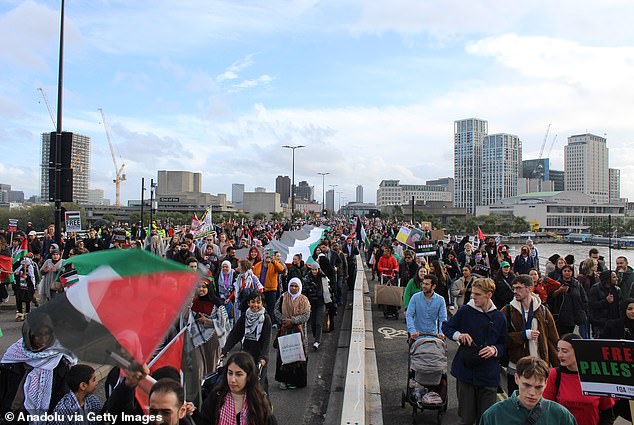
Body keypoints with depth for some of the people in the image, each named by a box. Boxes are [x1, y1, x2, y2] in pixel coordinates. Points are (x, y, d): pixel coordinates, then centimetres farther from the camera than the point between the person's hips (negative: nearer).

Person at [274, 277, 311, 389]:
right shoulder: (283, 297, 6)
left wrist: (292, 321, -17)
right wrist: (283, 320, -13)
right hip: (284, 330, 1)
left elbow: (306, 315, -7)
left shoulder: (304, 300, 1)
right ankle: (283, 380, 11)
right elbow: (276, 310, 3)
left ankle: (295, 380, 11)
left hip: (298, 331, -1)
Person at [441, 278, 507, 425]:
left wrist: (495, 350, -12)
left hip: (489, 375, 1)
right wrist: (458, 335, -11)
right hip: (466, 370, -1)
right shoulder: (465, 311, -3)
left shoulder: (499, 317, 2)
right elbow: (445, 327, 8)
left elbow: (503, 345, 10)